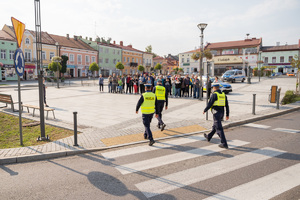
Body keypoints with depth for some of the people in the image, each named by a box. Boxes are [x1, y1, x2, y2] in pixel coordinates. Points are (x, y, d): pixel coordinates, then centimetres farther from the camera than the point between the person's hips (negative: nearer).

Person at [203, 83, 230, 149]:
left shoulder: (214, 94, -11)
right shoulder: (223, 94, 10)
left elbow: (210, 104, -13)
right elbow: (227, 105, 10)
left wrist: (205, 110, 2)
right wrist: (227, 115, 14)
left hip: (216, 113, -8)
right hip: (221, 113, 8)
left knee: (219, 128, -6)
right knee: (215, 126, 23)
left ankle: (224, 144, -8)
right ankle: (208, 137, 42)